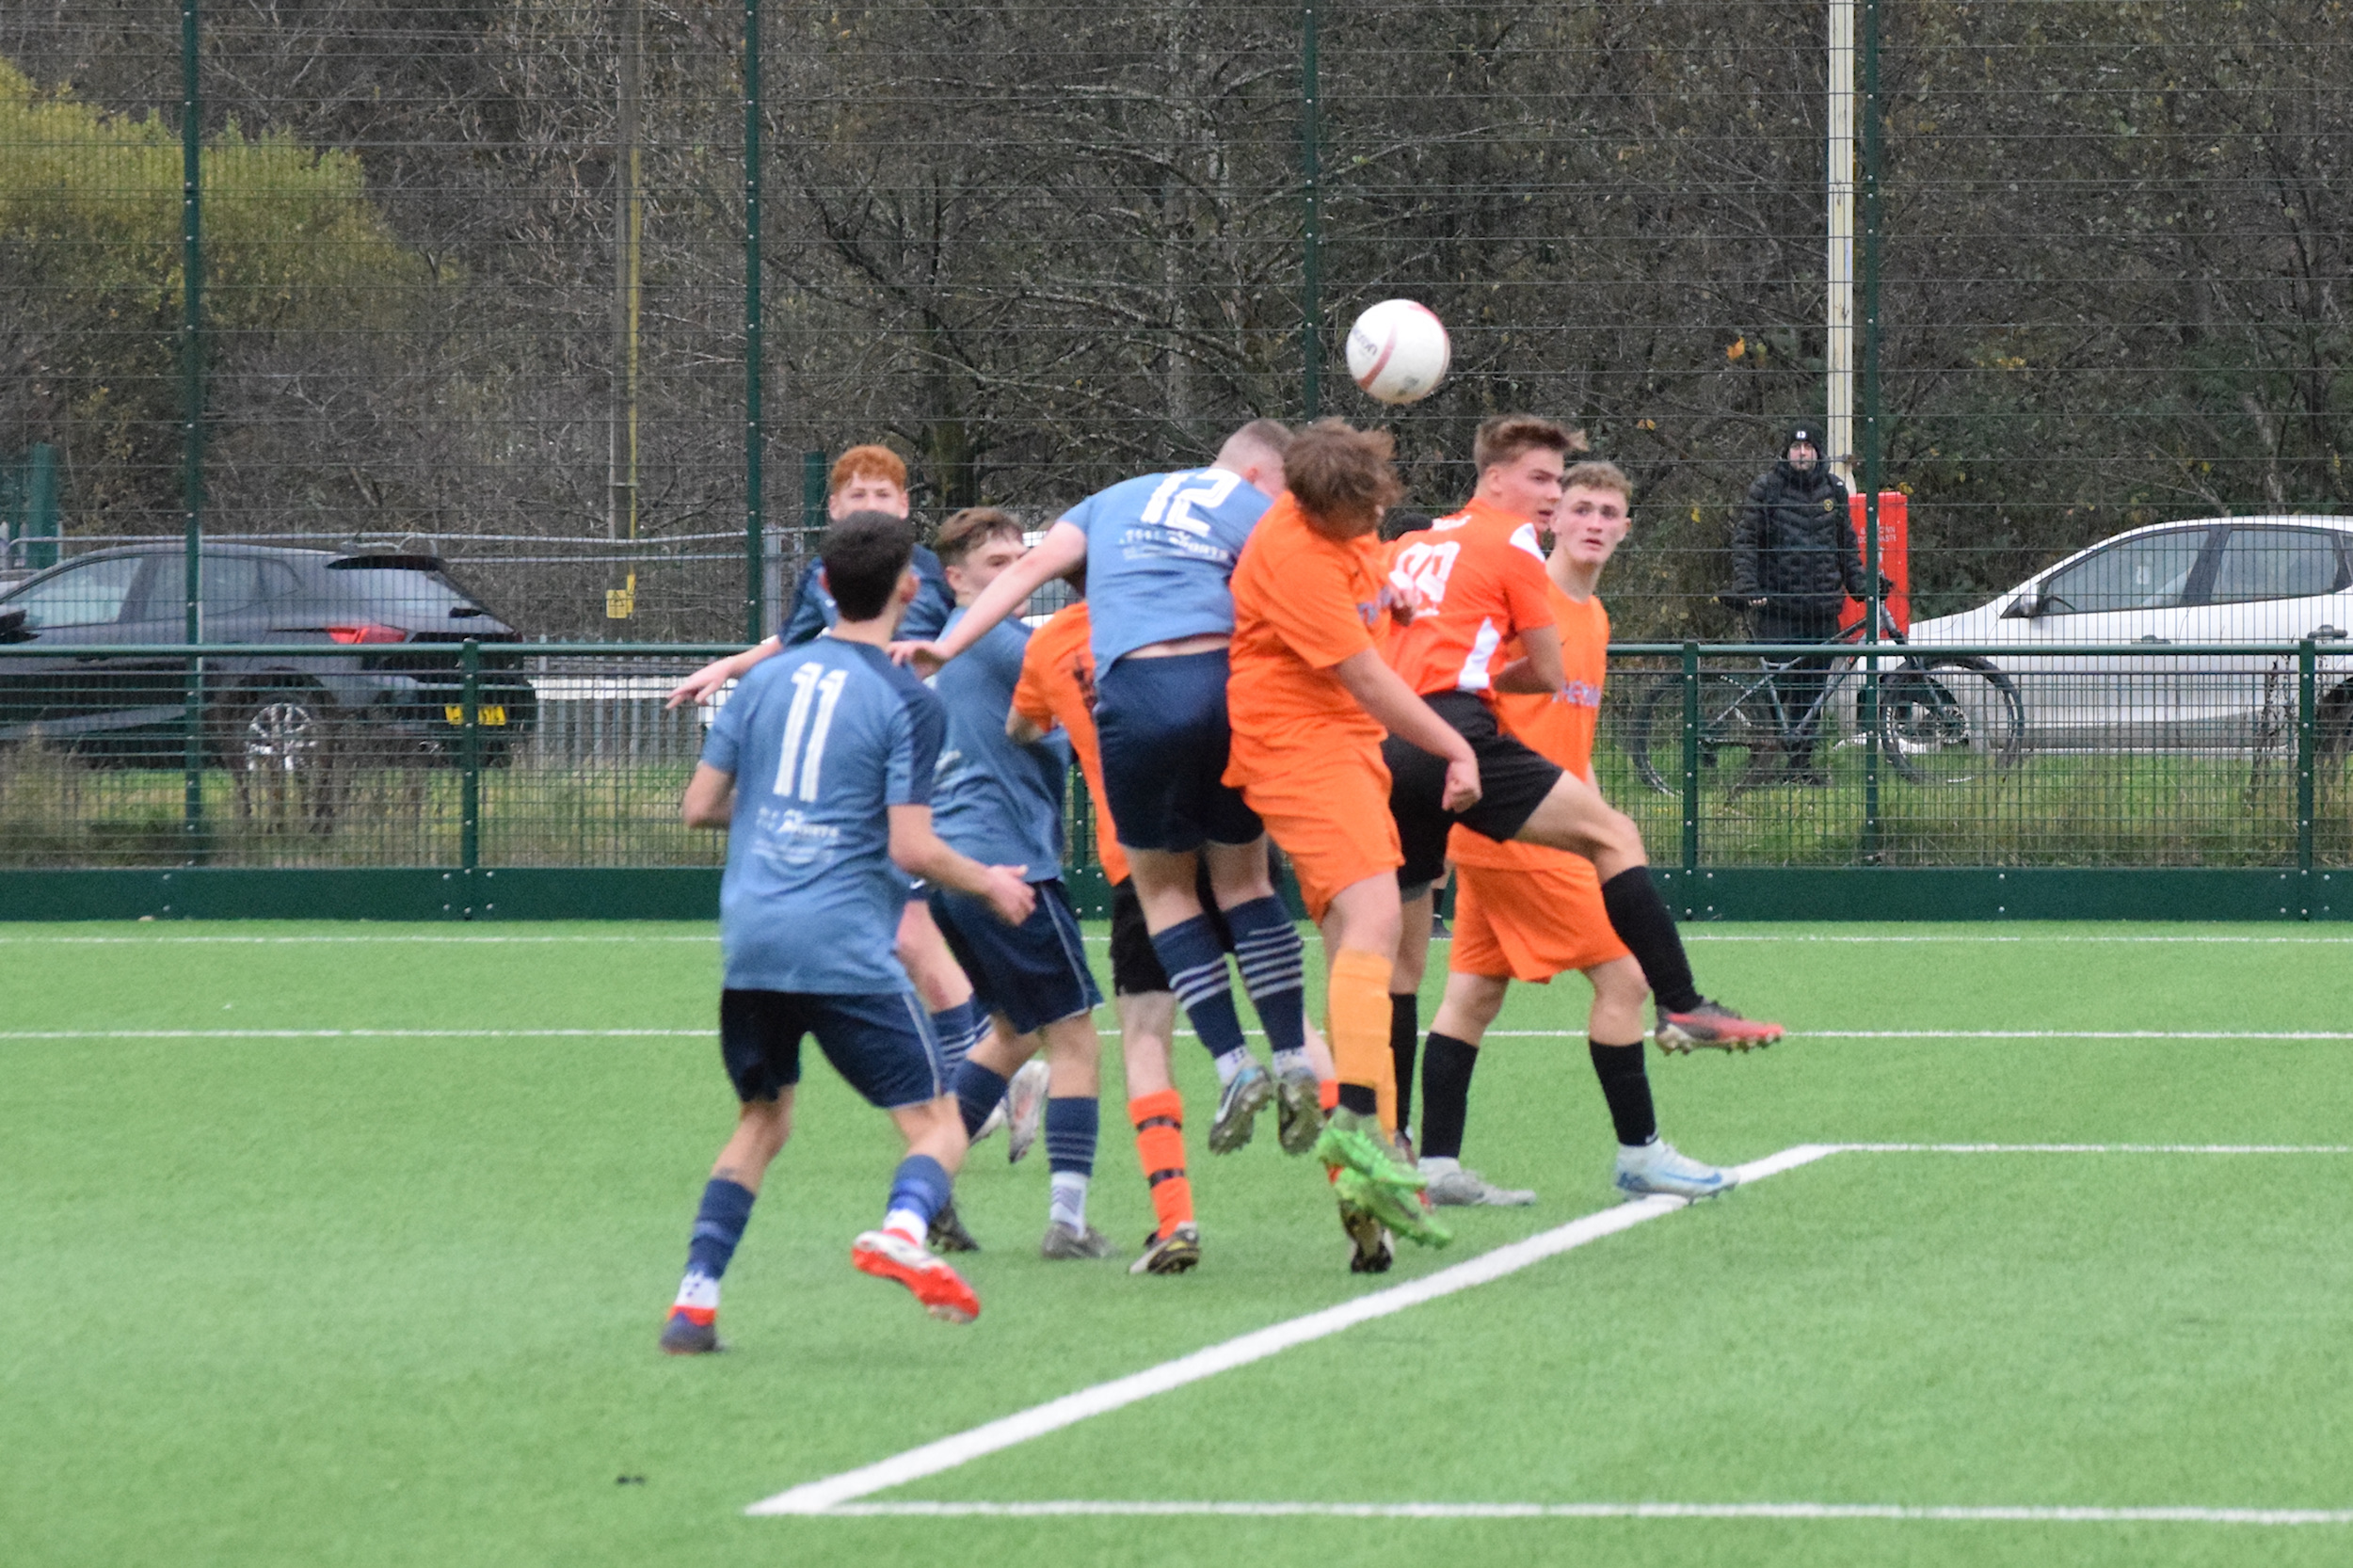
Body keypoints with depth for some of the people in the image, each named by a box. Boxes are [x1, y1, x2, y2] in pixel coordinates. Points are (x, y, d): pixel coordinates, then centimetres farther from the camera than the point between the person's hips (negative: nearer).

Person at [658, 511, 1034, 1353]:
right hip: (845, 945, -5)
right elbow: (912, 847, -9)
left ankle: (694, 1300, 7)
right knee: (937, 1126, 1)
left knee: (761, 1123, 21)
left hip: (750, 937, 5)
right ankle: (903, 1230, -31)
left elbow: (699, 806, 13)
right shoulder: (907, 701, -4)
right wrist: (991, 885, 8)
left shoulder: (767, 679, 11)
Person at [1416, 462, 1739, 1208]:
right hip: (1515, 829, -9)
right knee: (1621, 975, -6)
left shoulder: (1594, 615, 16)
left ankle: (1437, 1162, 7)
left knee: (1474, 993, 7)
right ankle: (1639, 1153, 2)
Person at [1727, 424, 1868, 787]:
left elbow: (1847, 542, 21)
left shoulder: (1834, 489, 12)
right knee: (1779, 684, -8)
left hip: (1822, 606, 4)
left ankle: (1803, 760, 10)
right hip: (1778, 605, -4)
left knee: (1814, 687, 4)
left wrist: (1859, 584, 12)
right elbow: (1745, 540, 0)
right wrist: (1749, 587, -10)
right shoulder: (1767, 487, 1)